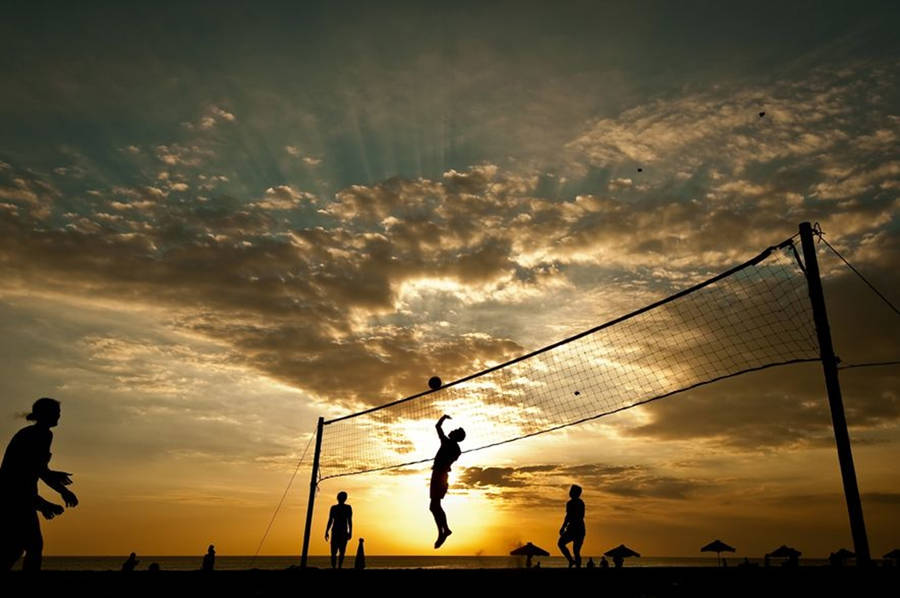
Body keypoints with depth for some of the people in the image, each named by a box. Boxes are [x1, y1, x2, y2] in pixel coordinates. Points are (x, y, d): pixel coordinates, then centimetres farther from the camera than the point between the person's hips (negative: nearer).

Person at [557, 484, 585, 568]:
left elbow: (568, 516, -17)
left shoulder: (570, 503, -11)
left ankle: (571, 560, -7)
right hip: (581, 528, 7)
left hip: (573, 528, -7)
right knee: (576, 551, 11)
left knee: (561, 543, 10)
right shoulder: (581, 502, 14)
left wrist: (562, 528, -10)